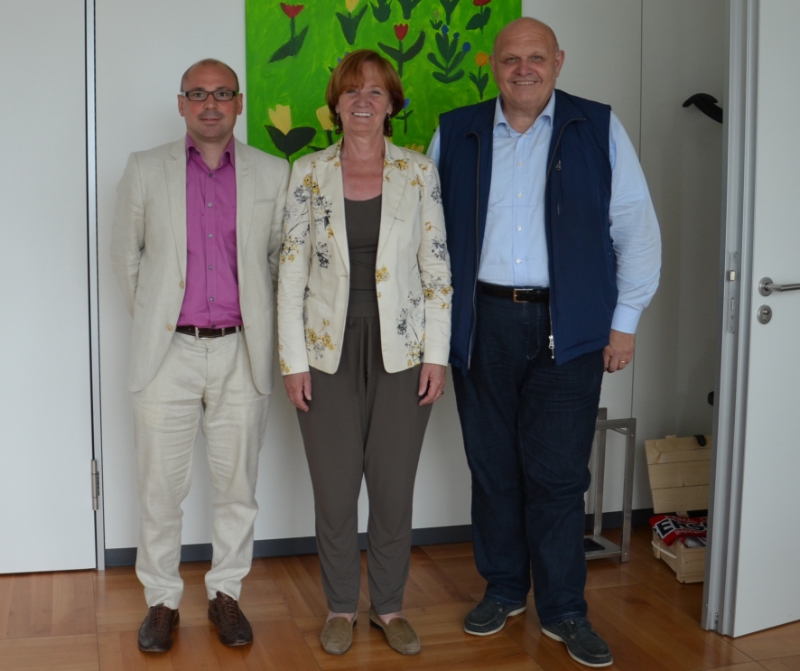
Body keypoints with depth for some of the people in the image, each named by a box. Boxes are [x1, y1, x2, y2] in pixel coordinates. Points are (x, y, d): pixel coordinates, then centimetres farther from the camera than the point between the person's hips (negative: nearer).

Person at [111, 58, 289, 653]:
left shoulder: (273, 174, 4)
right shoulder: (146, 169, 4)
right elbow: (126, 253, 12)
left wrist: (255, 315, 11)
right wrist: (150, 316, 12)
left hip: (242, 351, 1)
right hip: (168, 352, 0)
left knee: (237, 485, 9)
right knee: (161, 487, 6)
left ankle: (226, 593, 25)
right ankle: (162, 600, 22)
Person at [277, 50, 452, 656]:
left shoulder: (419, 171, 2)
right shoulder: (309, 173, 2)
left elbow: (437, 267, 2)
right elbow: (291, 269, 1)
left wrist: (437, 354, -3)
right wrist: (293, 358, -4)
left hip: (400, 353, 0)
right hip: (329, 353, 0)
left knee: (395, 486, 7)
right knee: (334, 487, 7)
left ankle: (390, 605, 27)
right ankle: (341, 607, 26)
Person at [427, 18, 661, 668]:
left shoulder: (599, 130, 3)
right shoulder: (455, 133, 8)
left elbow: (636, 228, 3)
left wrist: (625, 319, -1)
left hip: (567, 328, -2)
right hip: (483, 324, 2)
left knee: (558, 473, 0)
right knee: (493, 467, 10)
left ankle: (563, 609, 16)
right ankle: (503, 589, 28)